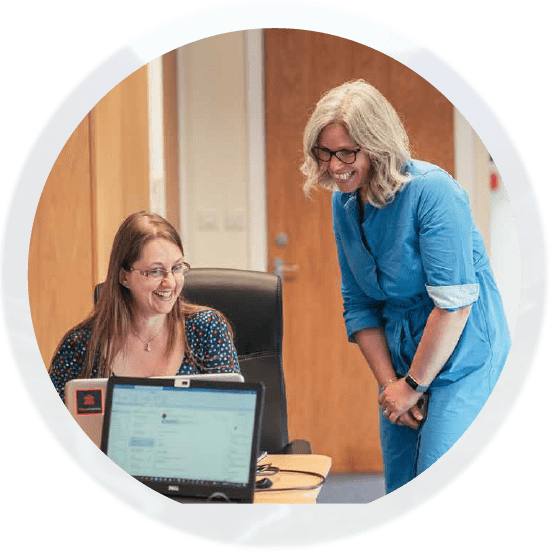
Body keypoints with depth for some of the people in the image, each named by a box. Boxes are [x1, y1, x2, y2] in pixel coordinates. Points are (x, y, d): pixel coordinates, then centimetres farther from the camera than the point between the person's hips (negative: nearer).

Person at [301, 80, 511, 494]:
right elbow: (358, 305, 8)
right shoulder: (344, 203, 2)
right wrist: (389, 381, -1)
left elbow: (454, 303, -22)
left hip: (460, 356, -7)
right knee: (399, 490, 9)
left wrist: (413, 385, -14)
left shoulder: (432, 191, -20)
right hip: (402, 358, 7)